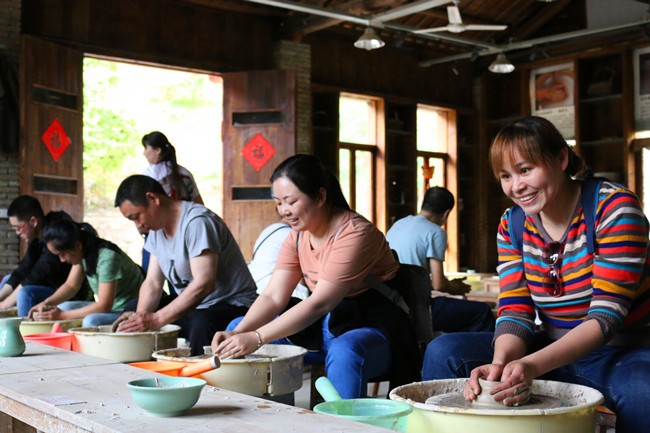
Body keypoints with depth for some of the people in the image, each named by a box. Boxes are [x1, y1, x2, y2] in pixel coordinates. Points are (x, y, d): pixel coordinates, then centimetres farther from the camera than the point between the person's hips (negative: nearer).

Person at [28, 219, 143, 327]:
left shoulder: (107, 257, -25)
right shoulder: (83, 253, 1)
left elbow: (104, 306, -26)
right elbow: (71, 285, 13)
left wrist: (63, 315, -22)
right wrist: (46, 303, -4)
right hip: (113, 307, 9)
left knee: (91, 321, -32)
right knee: (66, 307, 3)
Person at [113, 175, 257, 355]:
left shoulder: (197, 222, -20)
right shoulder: (157, 227, 8)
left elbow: (203, 284, -28)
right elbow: (152, 283, 6)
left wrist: (156, 319, -29)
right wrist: (140, 316, -13)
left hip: (231, 305, -9)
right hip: (191, 307, 9)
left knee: (202, 322, -39)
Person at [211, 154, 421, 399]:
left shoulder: (355, 233, -20)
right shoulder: (297, 237, 6)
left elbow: (320, 303, -27)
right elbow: (272, 297, -1)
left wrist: (256, 338, -31)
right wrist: (238, 333, -19)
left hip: (375, 328, -8)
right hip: (329, 326, 8)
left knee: (344, 351, -42)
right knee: (239, 327, 1)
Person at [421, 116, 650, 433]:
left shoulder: (614, 208, -14)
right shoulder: (512, 226, 2)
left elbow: (606, 315, -22)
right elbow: (515, 312, -5)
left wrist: (533, 365, -36)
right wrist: (501, 361, -29)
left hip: (623, 353, -4)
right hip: (556, 352, 5)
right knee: (444, 352, -13)